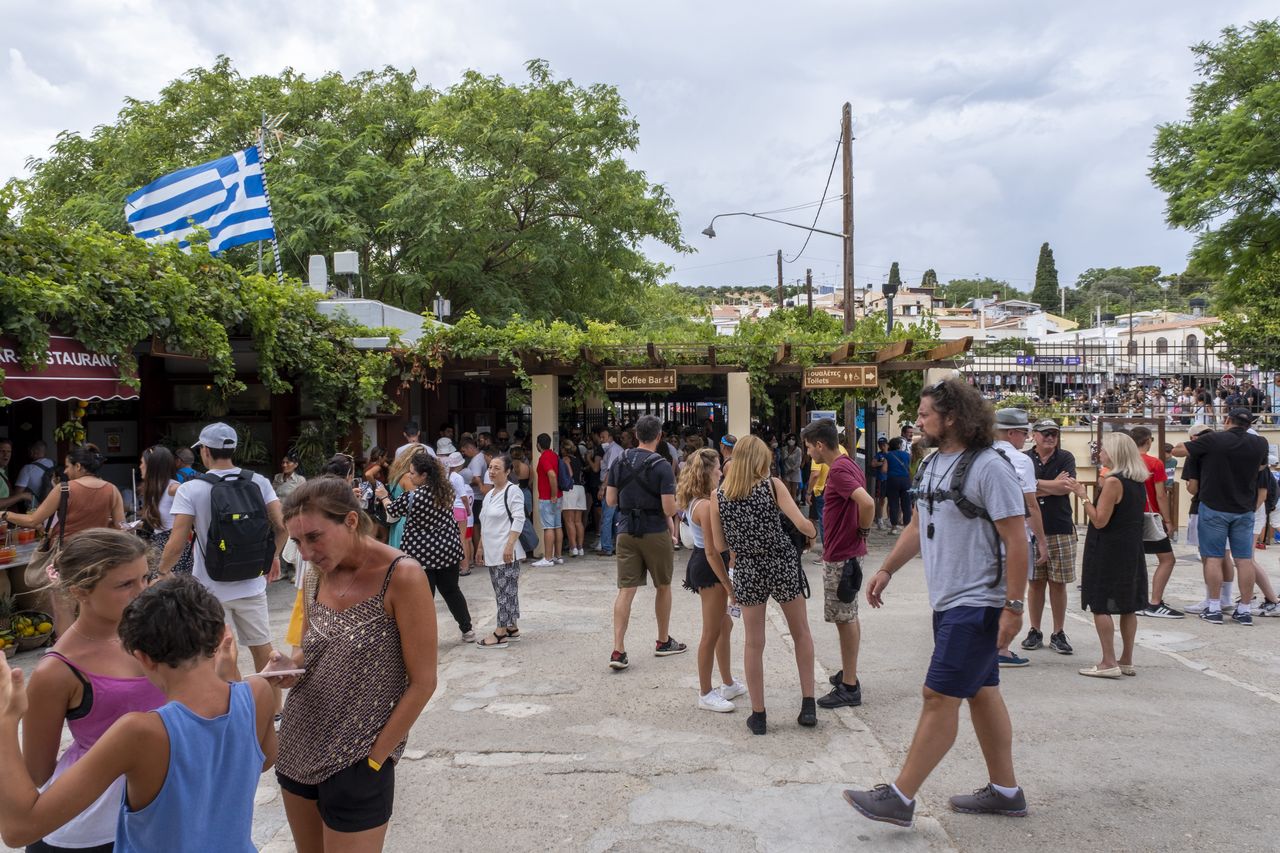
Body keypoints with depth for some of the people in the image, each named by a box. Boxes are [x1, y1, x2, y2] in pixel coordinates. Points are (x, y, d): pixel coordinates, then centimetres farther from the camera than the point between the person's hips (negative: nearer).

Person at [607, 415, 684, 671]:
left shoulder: (619, 462, 2)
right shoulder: (662, 467, -12)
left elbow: (610, 500, 7)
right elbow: (669, 509, -16)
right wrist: (678, 502, 6)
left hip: (626, 532, 3)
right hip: (655, 533, -3)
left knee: (625, 590, 1)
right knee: (663, 587, 16)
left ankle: (618, 650, -9)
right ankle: (663, 642, 29)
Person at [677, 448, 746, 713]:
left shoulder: (694, 502, 9)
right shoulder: (706, 506, -22)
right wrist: (729, 586, -20)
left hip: (702, 563, 11)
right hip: (710, 570, -11)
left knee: (725, 625, 22)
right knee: (711, 633, 1)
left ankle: (728, 684, 35)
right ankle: (705, 694, 12)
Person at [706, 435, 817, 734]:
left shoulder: (719, 496, -1)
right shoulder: (772, 485, -7)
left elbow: (719, 546, 1)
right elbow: (802, 524, -14)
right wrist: (812, 532, 8)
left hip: (747, 571, 1)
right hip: (783, 565, -1)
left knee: (754, 644, 11)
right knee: (801, 634, 18)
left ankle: (758, 715, 16)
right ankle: (808, 705, 18)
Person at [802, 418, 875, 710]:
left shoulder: (839, 470, -20)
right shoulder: (847, 466, 12)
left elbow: (867, 503, -33)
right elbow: (861, 502, 20)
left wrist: (862, 531, -17)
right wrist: (861, 532, 10)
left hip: (841, 557, -10)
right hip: (847, 553, 10)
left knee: (845, 619, -3)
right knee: (848, 618, 18)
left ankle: (849, 688, 4)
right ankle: (848, 674, 29)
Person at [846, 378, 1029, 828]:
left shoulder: (989, 467, -17)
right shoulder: (931, 464, 10)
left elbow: (1016, 540, -18)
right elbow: (918, 525, 19)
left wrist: (1013, 606, -20)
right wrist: (887, 570, 14)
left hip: (977, 604, -9)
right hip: (949, 602, 9)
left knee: (940, 696, -6)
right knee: (980, 692, 15)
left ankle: (900, 798, -1)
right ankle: (1005, 791, 27)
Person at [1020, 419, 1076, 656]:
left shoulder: (1065, 458, 4)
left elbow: (1067, 487, -11)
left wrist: (1037, 484, -10)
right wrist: (1053, 485, -10)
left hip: (1061, 530, 0)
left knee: (1058, 583, 4)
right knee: (1035, 582, 6)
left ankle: (1058, 634, 14)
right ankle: (1035, 632, 17)